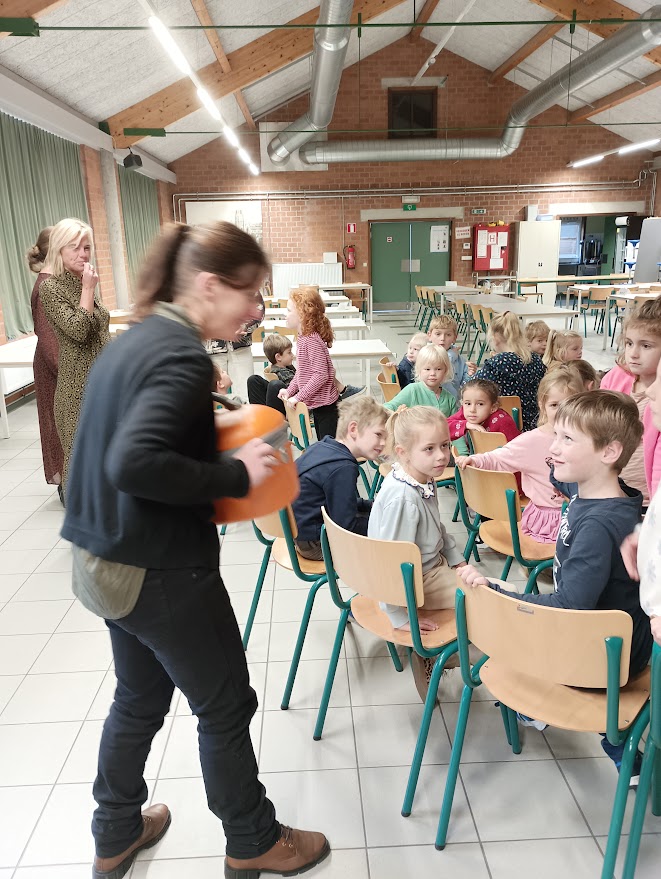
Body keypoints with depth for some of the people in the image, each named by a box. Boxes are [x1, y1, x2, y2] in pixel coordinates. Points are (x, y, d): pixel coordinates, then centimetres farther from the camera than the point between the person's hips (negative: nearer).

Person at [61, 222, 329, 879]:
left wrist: (217, 438, 8)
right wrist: (235, 474, -23)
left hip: (106, 561, 9)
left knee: (140, 697, 26)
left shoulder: (136, 339, 7)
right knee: (225, 707, 13)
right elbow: (134, 465, -32)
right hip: (163, 571, -9)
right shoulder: (182, 356, -22)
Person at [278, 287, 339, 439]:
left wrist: (298, 397, -22)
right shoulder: (303, 338, 7)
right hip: (317, 402, 10)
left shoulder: (312, 340, -23)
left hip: (324, 403, -10)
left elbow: (321, 375, -27)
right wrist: (290, 390, 7)